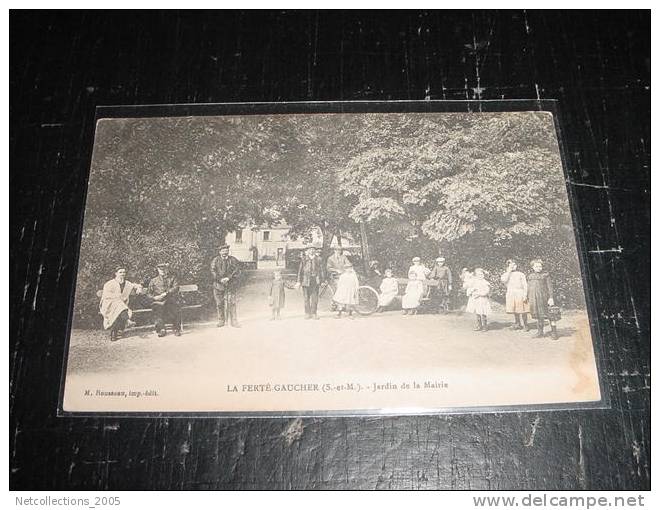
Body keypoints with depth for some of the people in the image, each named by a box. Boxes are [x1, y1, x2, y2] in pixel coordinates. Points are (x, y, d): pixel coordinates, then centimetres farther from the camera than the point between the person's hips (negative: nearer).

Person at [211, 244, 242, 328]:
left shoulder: (233, 260, 6)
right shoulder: (215, 261, 6)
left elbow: (237, 270, -4)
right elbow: (213, 272, -3)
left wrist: (228, 278, -15)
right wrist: (220, 279, -15)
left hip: (230, 285, -1)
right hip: (218, 285, 1)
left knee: (232, 303, -4)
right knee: (219, 304, 5)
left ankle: (234, 321, 1)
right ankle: (221, 321, 17)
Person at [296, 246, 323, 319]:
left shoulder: (317, 260, 9)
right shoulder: (304, 259, 3)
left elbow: (320, 271, 15)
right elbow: (300, 271, 5)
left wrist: (320, 281, 12)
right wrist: (299, 281, 1)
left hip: (315, 281, 1)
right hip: (306, 281, -1)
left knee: (315, 298, -2)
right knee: (306, 298, 2)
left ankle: (314, 313, 5)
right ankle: (307, 313, 10)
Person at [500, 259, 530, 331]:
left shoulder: (521, 274, 5)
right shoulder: (507, 274, 10)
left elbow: (525, 285, 2)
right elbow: (503, 279, -13)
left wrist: (525, 295, -7)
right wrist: (509, 271, -7)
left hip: (520, 294, -2)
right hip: (511, 295, 2)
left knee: (522, 311, -4)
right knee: (515, 311, 6)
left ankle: (525, 325, 7)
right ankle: (517, 324, 17)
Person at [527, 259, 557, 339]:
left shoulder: (545, 275, -1)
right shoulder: (530, 277, 10)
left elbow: (549, 287, -5)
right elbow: (528, 289, 15)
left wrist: (551, 297, -12)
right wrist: (528, 299, 15)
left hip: (544, 298, -4)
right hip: (534, 299, 4)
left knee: (550, 315, -5)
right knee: (538, 316, 11)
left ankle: (554, 332, 0)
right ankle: (540, 332, 21)